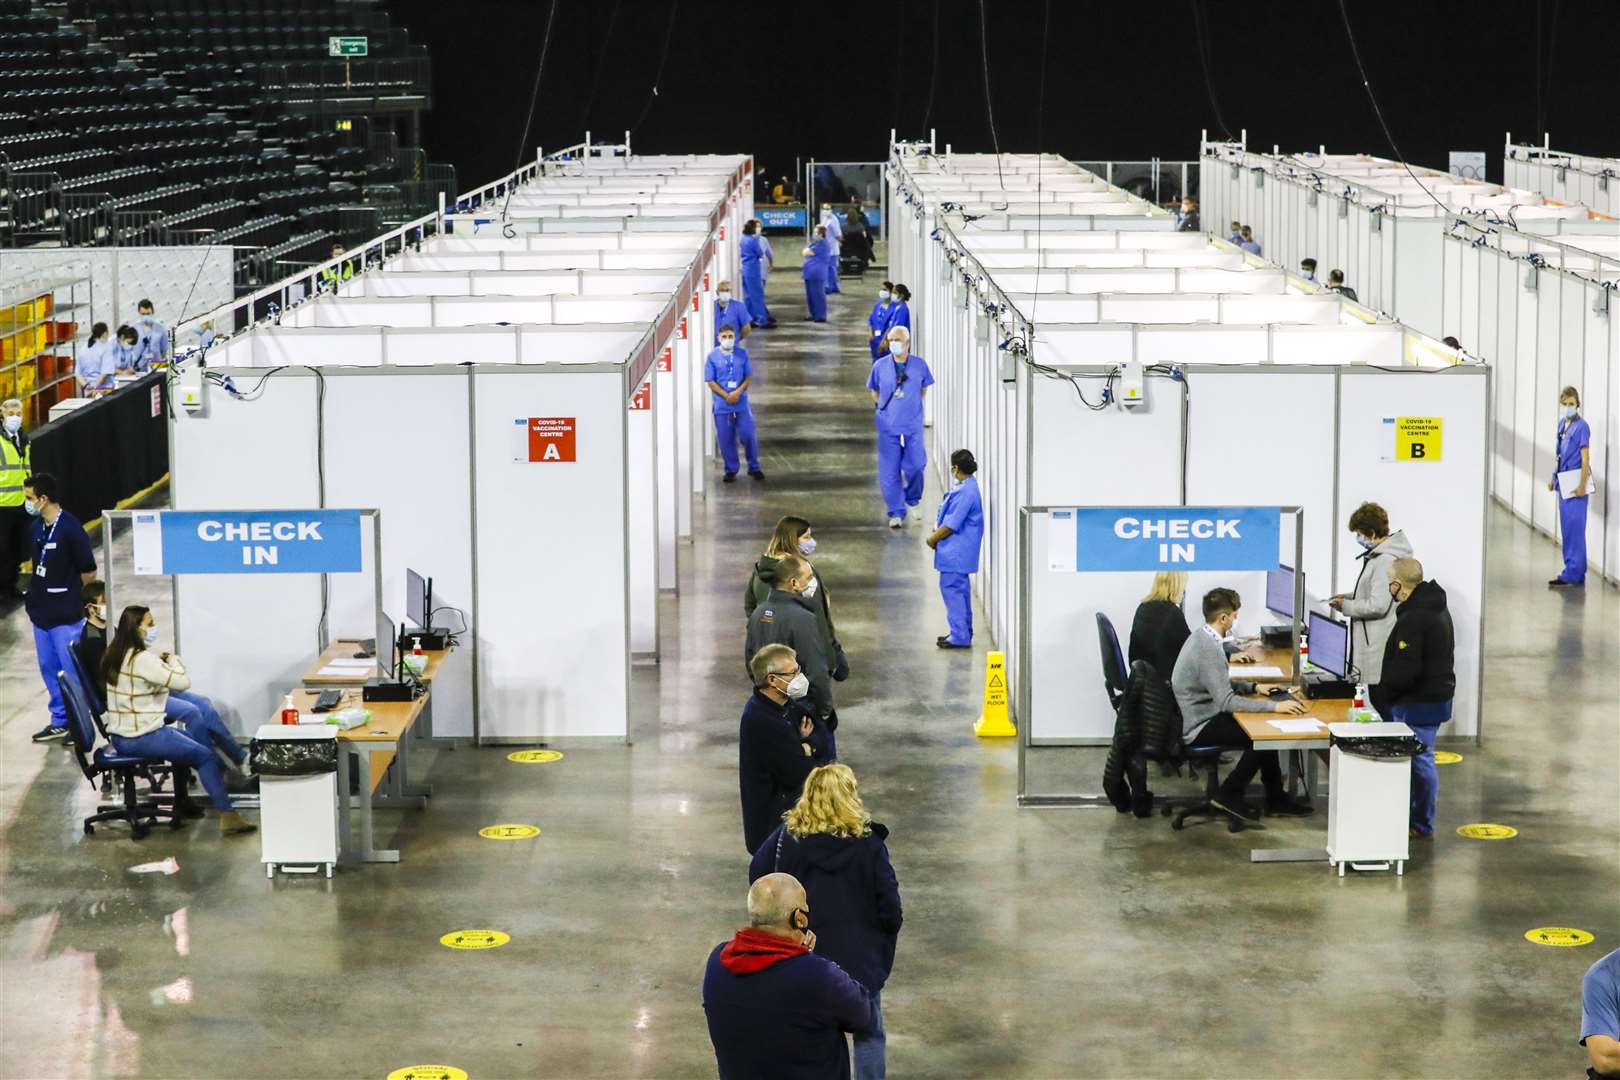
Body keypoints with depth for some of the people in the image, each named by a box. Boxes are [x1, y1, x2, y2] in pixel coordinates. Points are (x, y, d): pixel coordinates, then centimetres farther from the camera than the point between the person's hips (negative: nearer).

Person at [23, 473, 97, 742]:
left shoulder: (70, 529, -17)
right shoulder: (38, 527, 5)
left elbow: (89, 572, -10)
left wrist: (66, 594, 1)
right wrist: (37, 594, 8)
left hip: (65, 617, -8)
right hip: (41, 613, 8)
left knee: (72, 671, 1)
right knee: (49, 670, 14)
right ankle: (60, 721, 24)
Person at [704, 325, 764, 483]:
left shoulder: (742, 354, 2)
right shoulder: (713, 357, -2)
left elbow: (749, 377, 4)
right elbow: (711, 381, -3)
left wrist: (738, 391, -13)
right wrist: (726, 396, -13)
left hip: (741, 403, 0)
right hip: (722, 404, 0)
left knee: (748, 435, -2)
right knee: (726, 440, 4)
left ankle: (754, 467, 16)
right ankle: (731, 470, 18)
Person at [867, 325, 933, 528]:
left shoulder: (919, 365, -4)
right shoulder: (880, 366, -4)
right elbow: (873, 391, 12)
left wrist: (911, 404, 11)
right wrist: (882, 407, 6)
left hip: (913, 424, 0)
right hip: (888, 426, 0)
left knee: (915, 466, 1)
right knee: (889, 470, 0)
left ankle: (912, 501, 28)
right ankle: (896, 513, 9)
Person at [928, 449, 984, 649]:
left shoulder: (965, 492, -23)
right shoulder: (965, 486, 9)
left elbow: (951, 524, -22)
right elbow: (949, 515, 19)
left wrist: (934, 538, -9)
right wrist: (936, 531, 9)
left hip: (957, 550, -11)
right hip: (957, 550, 11)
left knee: (952, 588, -6)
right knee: (960, 589, 17)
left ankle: (960, 636, -4)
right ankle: (963, 632, 27)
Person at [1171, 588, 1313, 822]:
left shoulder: (1201, 636, 6)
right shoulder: (1209, 649, -25)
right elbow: (1226, 702, -29)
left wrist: (1253, 687, 10)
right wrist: (1275, 706, -27)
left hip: (1196, 717, 10)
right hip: (1199, 728, -10)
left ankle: (1275, 797, 14)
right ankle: (1228, 795, -1)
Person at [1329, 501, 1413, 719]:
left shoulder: (1385, 561, -21)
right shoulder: (1378, 555, 12)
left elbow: (1377, 605, -23)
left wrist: (1346, 606, -9)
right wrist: (1348, 597, 13)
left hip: (1380, 650, -10)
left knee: (1381, 704, -4)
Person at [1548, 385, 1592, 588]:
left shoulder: (1581, 426, -12)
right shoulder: (1561, 424, 11)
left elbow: (1585, 457, -14)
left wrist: (1582, 486, -18)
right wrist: (1553, 478, 20)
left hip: (1575, 483, -8)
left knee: (1574, 529, -7)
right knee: (1566, 529, 13)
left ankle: (1573, 575, -6)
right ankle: (1575, 571, 21)